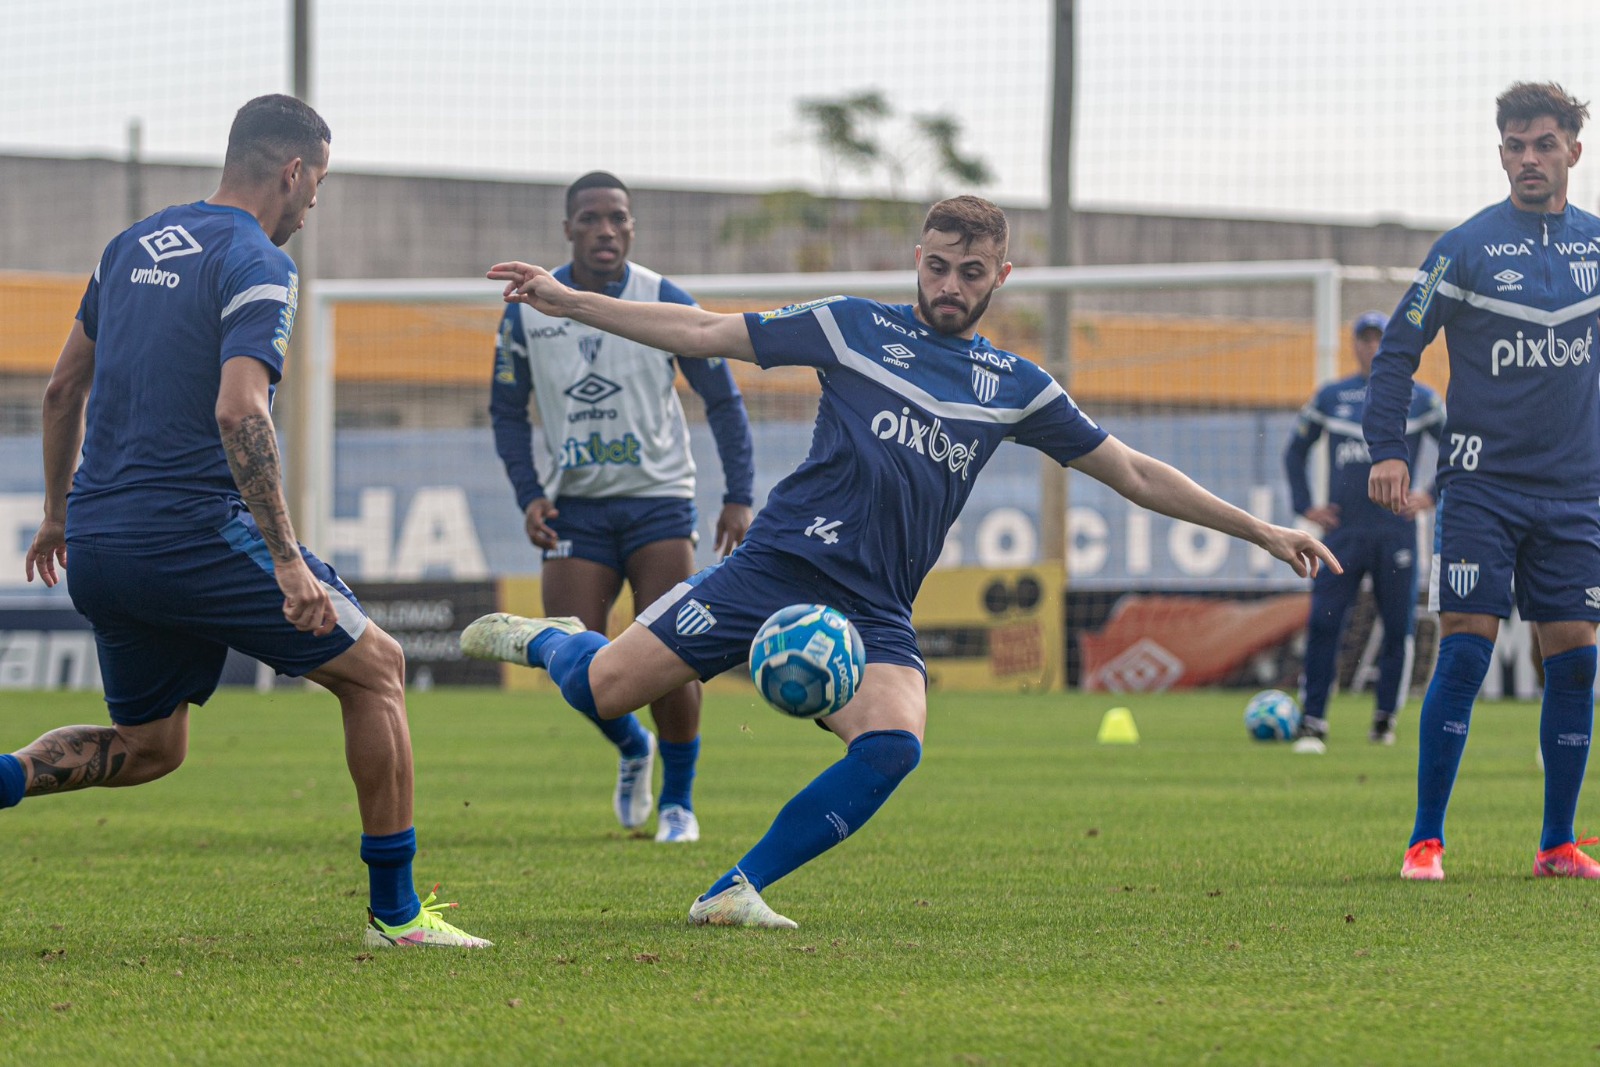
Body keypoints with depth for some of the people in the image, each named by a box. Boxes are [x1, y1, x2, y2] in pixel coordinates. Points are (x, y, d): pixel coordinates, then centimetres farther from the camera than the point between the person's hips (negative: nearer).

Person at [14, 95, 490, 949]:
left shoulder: (132, 246, 15)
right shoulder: (256, 266, -10)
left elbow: (62, 388, 22)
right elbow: (239, 411, -24)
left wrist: (58, 514, 33)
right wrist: (288, 561, -25)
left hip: (98, 550, 8)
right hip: (194, 539, -8)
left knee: (148, 747, 22)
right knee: (375, 665, 8)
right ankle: (394, 911, 7)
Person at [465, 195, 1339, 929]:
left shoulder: (1016, 388, 14)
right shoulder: (856, 328, 6)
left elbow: (1133, 475, 19)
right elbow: (704, 334, 7)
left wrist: (1260, 532, 16)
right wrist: (567, 302, 1)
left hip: (874, 614, 2)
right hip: (780, 565, -2)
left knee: (893, 744, -29)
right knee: (603, 689, -13)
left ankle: (735, 891, -20)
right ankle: (548, 641, 25)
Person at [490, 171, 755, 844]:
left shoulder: (666, 304, -5)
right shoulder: (528, 311, -1)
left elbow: (722, 401, 4)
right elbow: (507, 410, 11)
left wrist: (739, 497, -4)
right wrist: (529, 494, -3)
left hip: (658, 500, -2)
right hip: (574, 507, 2)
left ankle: (677, 802, 7)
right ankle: (632, 749, 25)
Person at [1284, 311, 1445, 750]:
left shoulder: (1420, 399, 6)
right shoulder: (1330, 397, 10)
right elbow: (1295, 451, 20)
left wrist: (1432, 495, -1)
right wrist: (1304, 504, 10)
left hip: (1396, 531, 0)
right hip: (1342, 530, 0)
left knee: (1398, 629, 1)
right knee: (1322, 624, -10)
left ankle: (1385, 720, 15)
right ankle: (1312, 723, -9)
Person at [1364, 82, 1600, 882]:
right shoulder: (1467, 247, -4)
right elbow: (1398, 350, -2)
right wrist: (1387, 450, -12)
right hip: (1481, 486, -3)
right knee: (1463, 656, -9)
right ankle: (1426, 840, -3)